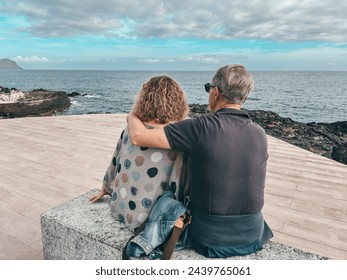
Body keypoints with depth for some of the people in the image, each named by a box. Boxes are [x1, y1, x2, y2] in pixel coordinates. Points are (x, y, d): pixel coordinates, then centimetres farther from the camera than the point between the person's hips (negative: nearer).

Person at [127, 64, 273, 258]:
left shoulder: (203, 127, -24)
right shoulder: (260, 135, -6)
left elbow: (139, 137, -23)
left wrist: (132, 116, 1)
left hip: (210, 238, -3)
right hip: (253, 236, 4)